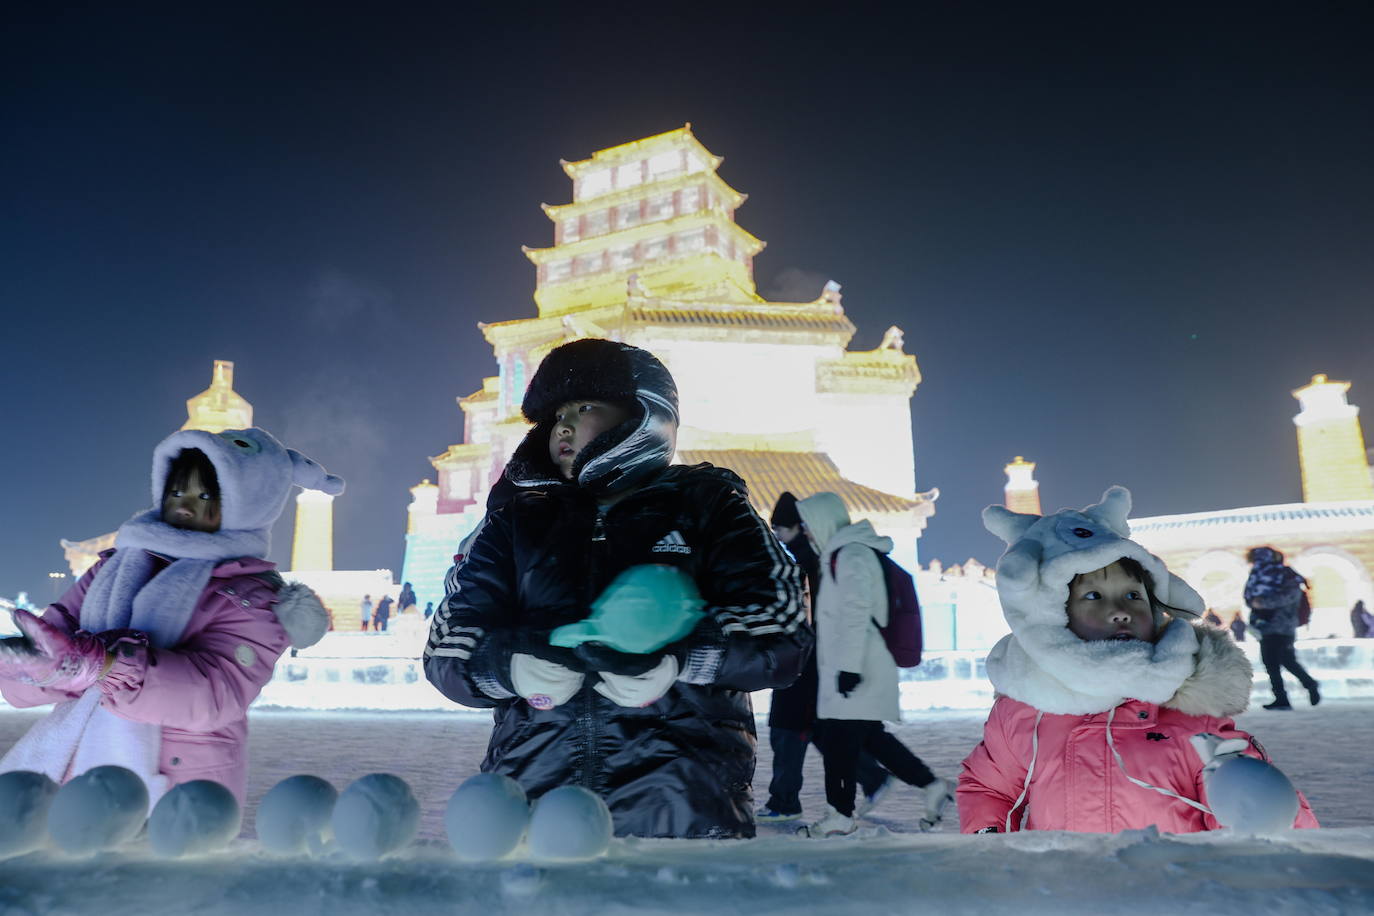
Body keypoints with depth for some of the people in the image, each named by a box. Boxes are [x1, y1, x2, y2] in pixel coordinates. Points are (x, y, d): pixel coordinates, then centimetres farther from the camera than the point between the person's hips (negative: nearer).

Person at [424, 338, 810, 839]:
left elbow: (781, 632, -1)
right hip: (534, 776, 3)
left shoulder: (705, 506, 10)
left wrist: (677, 660, -18)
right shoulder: (516, 516, 18)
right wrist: (512, 667, -10)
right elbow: (448, 644, 11)